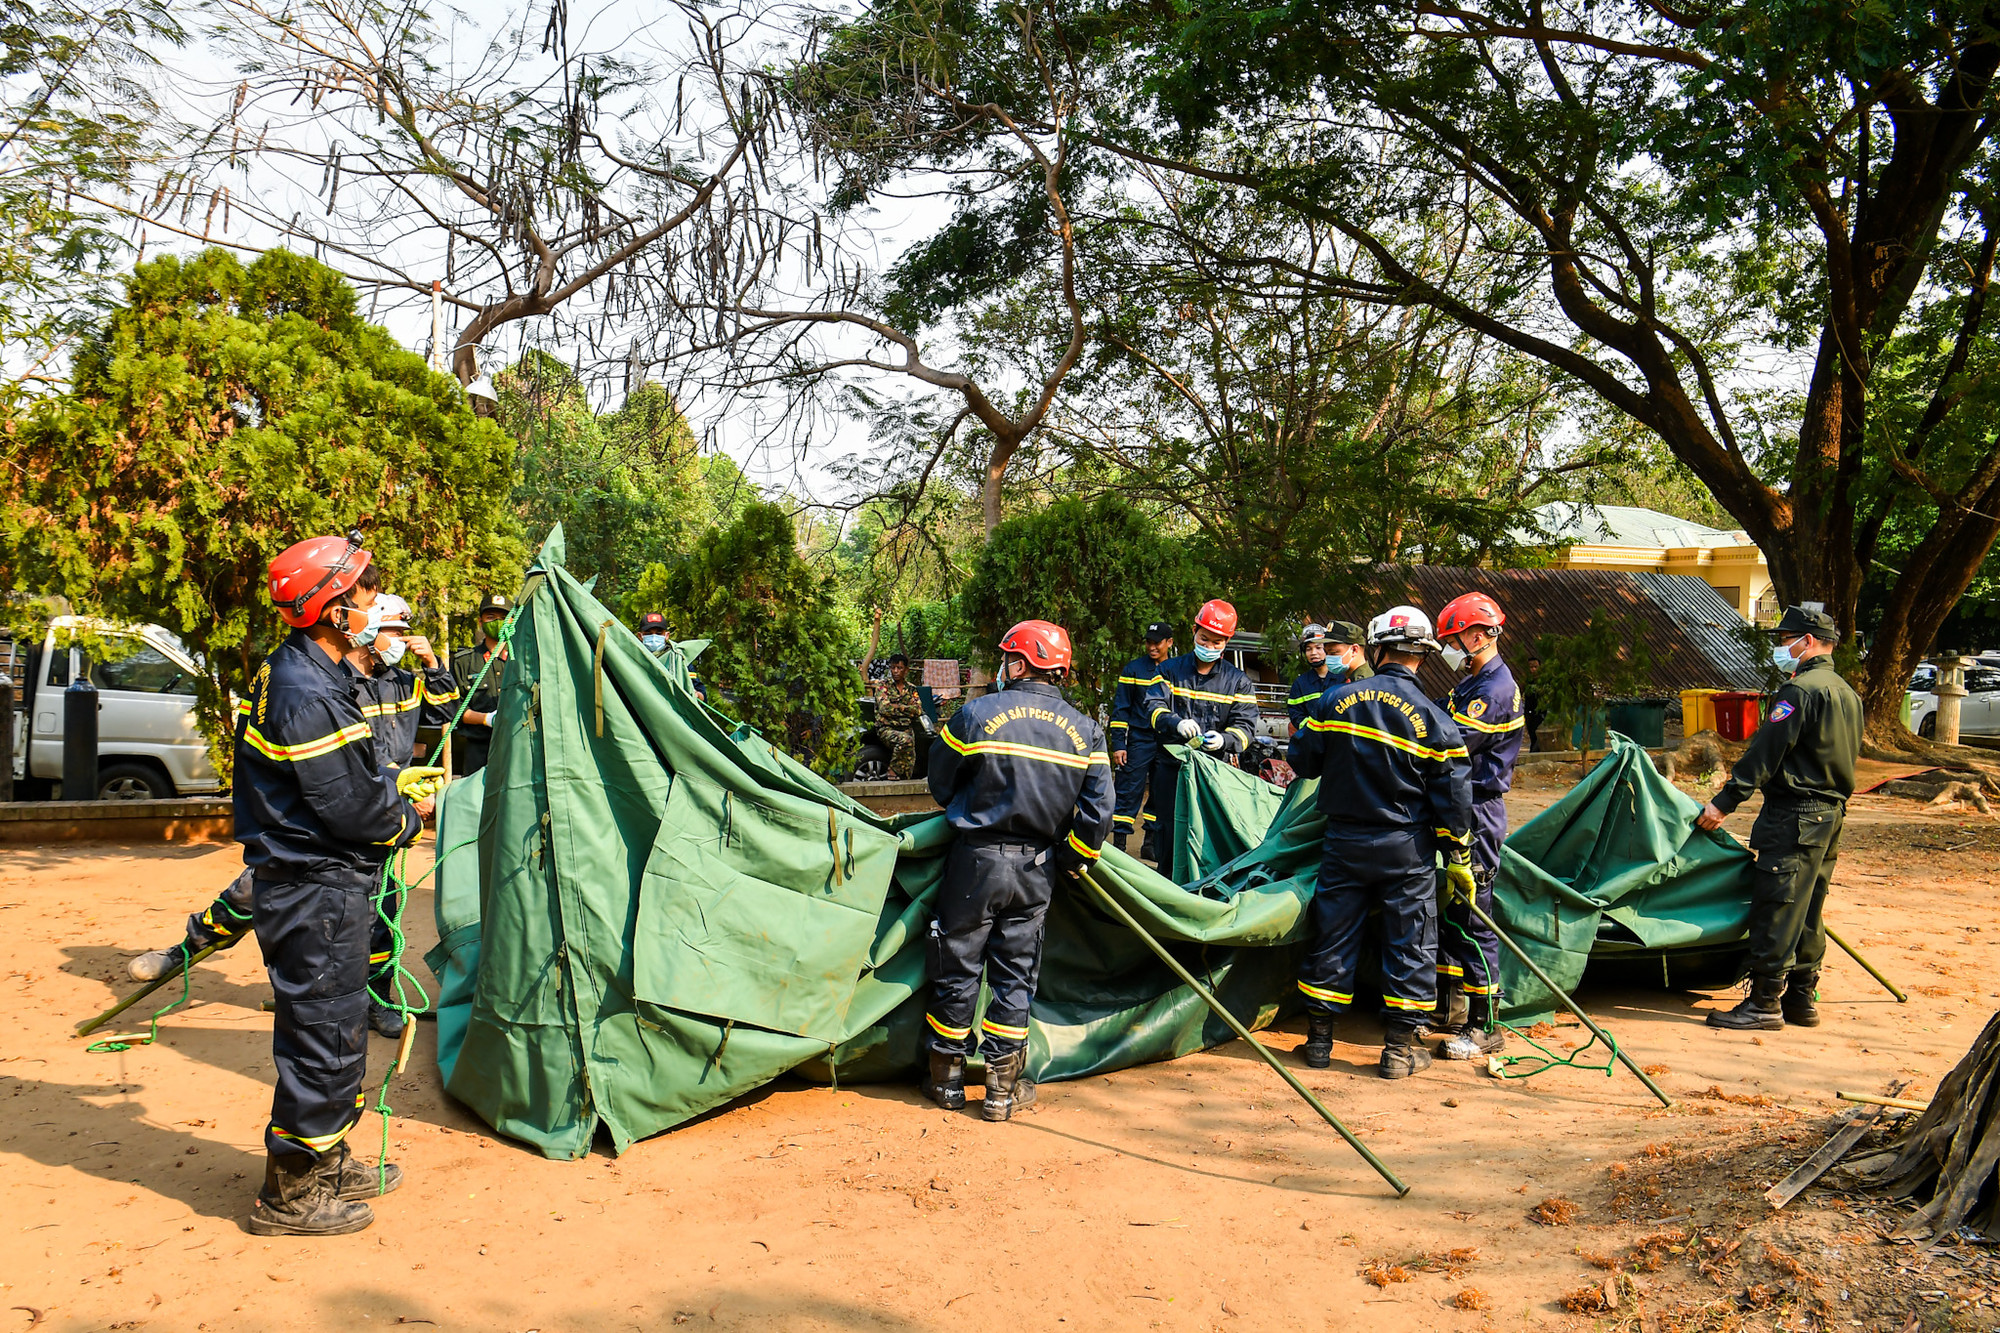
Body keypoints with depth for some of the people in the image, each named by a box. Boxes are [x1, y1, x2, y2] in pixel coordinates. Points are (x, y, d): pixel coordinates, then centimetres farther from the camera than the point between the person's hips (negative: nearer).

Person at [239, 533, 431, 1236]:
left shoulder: (299, 672, 10)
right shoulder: (306, 697, -24)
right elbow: (353, 809, -22)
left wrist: (391, 790, 8)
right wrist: (412, 819, -5)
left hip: (318, 884, 11)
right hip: (317, 893, -11)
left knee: (336, 1029, 21)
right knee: (323, 1035, 1)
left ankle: (325, 1162, 36)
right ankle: (289, 1194, 15)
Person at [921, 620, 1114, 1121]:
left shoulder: (977, 713, -9)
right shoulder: (1085, 731, -1)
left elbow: (940, 785, 2)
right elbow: (1097, 812, -5)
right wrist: (1071, 859, 9)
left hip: (977, 859, -2)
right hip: (1037, 870, 2)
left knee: (958, 969, 11)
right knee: (1015, 976, 12)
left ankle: (946, 1078, 22)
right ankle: (1004, 1087, 16)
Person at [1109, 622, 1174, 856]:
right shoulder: (1133, 669, 2)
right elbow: (1120, 708, 1)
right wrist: (1118, 744, -6)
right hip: (1139, 742, -3)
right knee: (1128, 793, -6)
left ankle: (1151, 842, 17)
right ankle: (1119, 842, -1)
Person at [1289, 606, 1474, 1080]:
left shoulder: (1334, 701, -4)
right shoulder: (1433, 720, -8)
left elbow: (1307, 765, 6)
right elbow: (1452, 797, -5)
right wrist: (1459, 860, 4)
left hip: (1343, 840, 2)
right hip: (1407, 849, -2)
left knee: (1333, 937, 11)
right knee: (1409, 943, 8)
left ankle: (1319, 1037, 18)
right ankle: (1400, 1048, 12)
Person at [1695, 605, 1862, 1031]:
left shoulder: (1800, 689, -14)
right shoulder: (1848, 694, 17)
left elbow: (1764, 753, -18)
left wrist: (1724, 802, -16)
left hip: (1794, 815, -10)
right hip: (1830, 813, 10)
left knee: (1775, 909, -6)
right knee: (1808, 912, 14)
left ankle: (1764, 1003, -4)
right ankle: (1801, 999, 20)